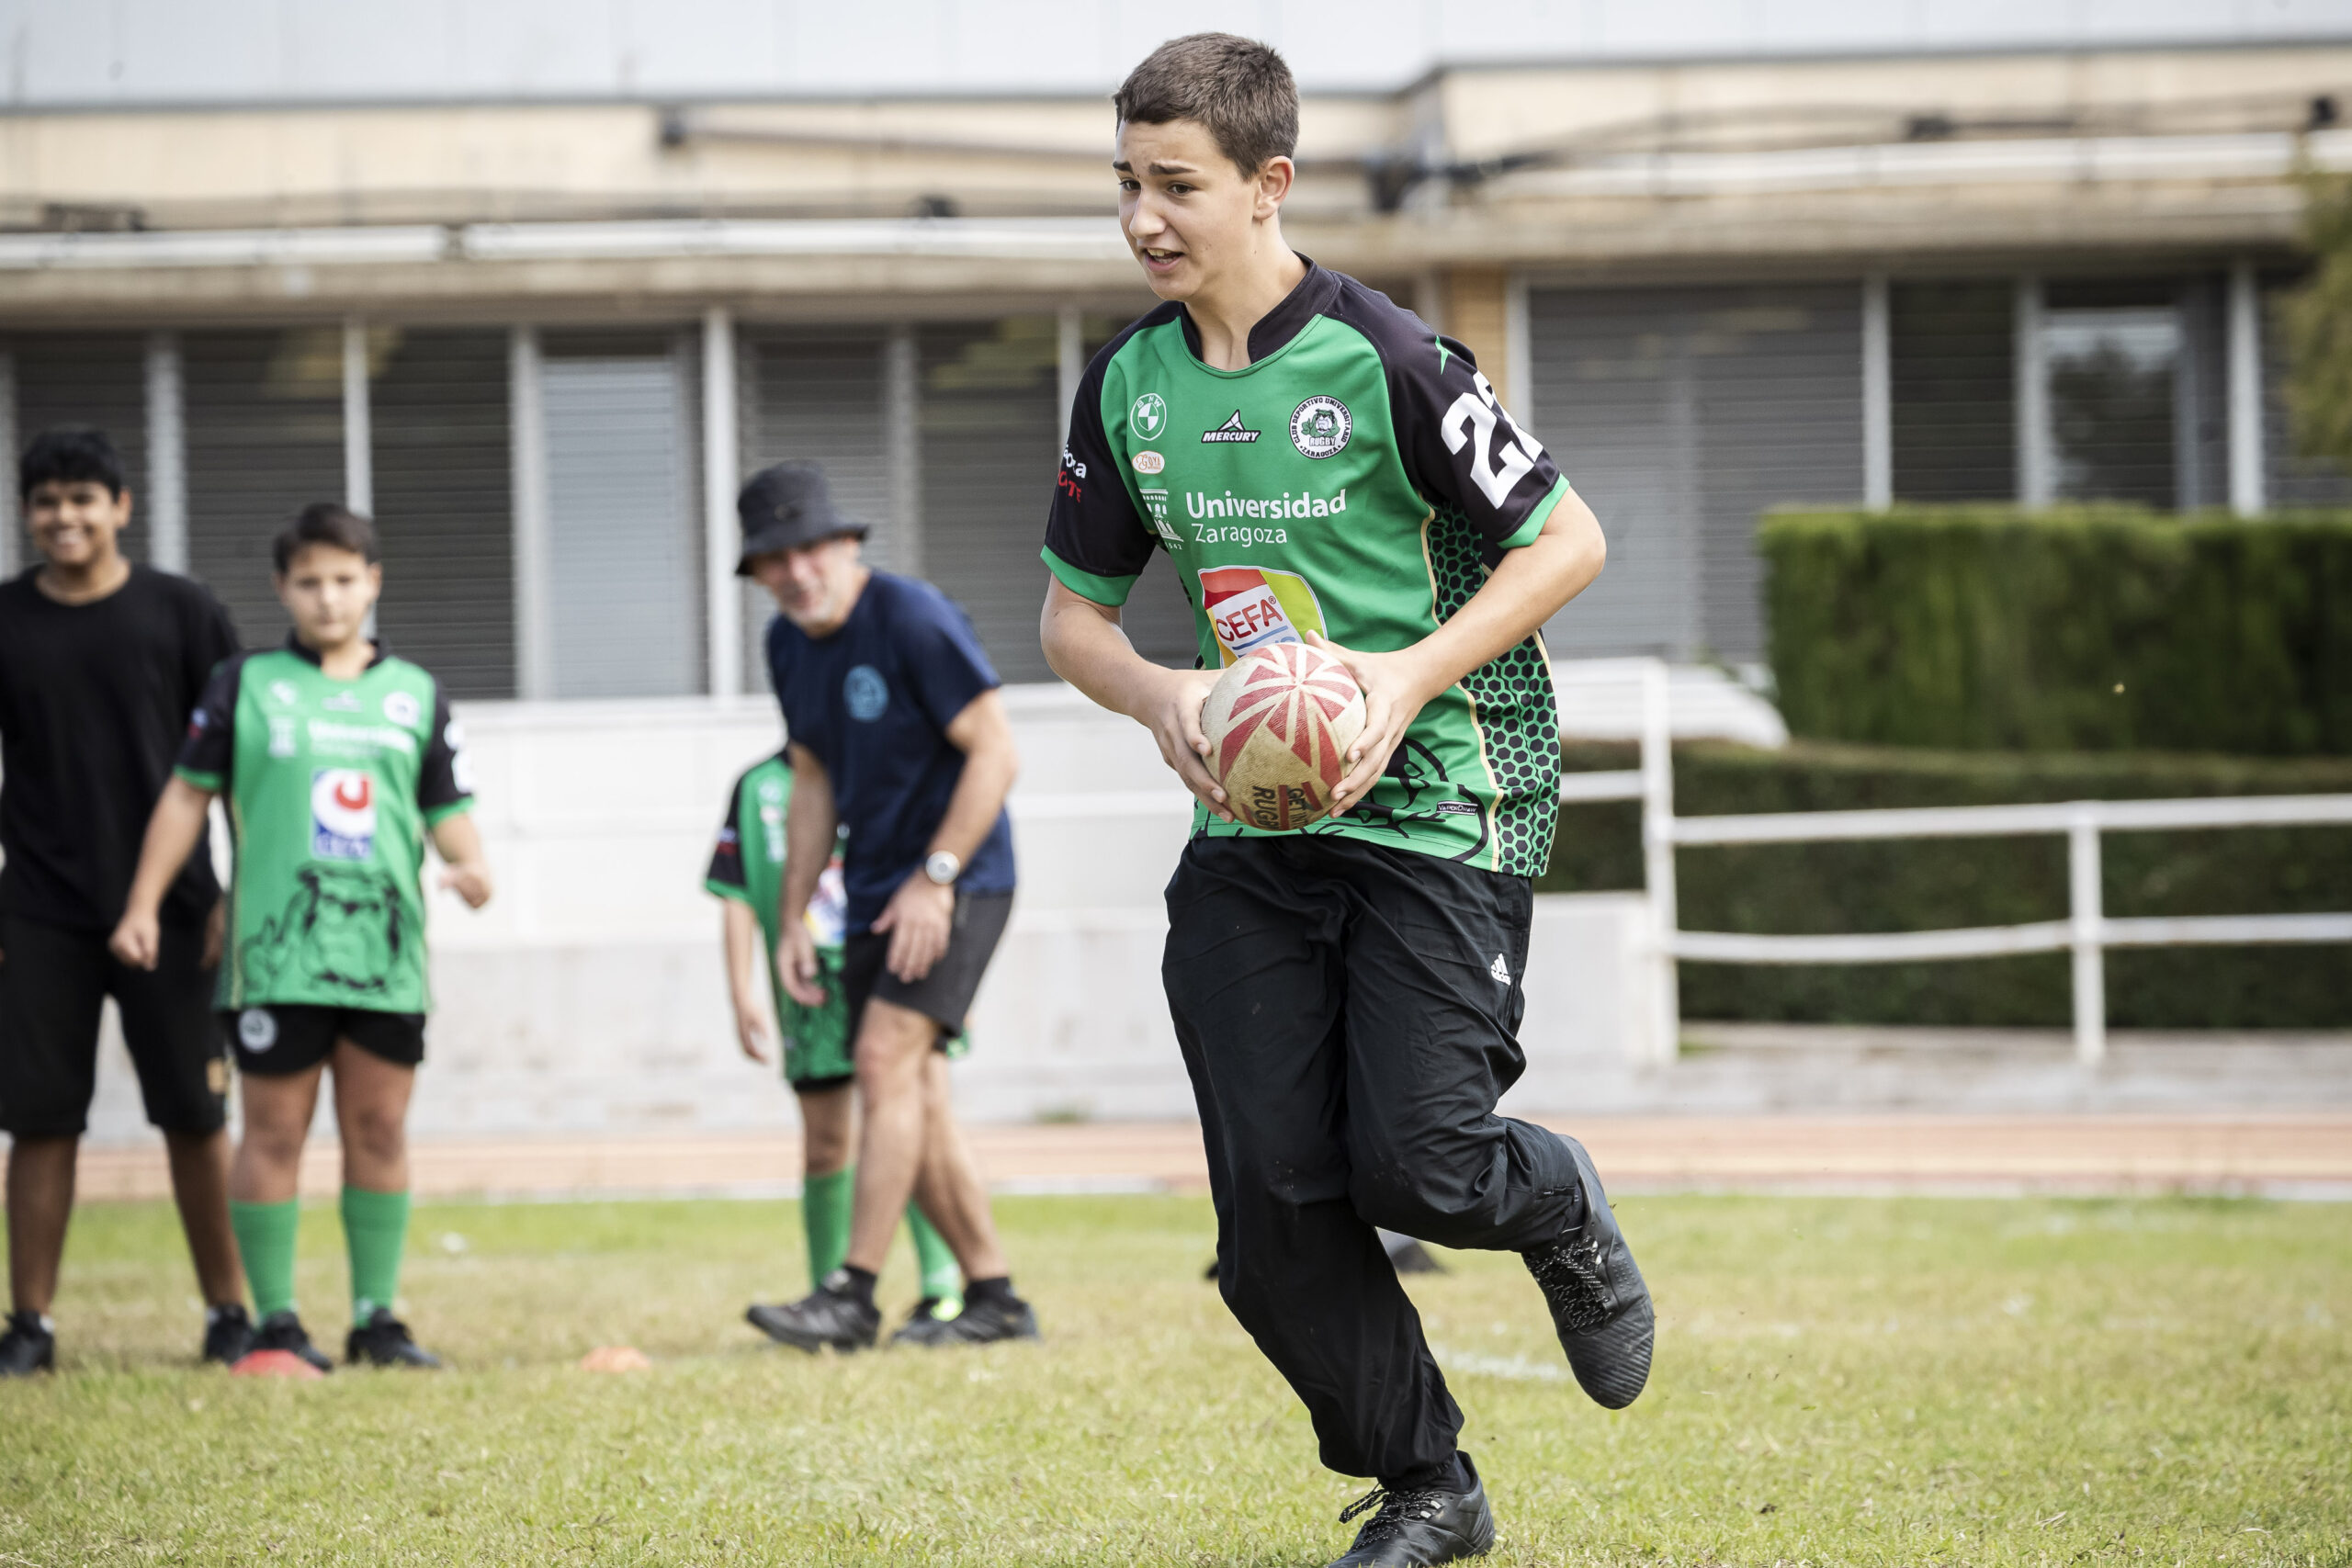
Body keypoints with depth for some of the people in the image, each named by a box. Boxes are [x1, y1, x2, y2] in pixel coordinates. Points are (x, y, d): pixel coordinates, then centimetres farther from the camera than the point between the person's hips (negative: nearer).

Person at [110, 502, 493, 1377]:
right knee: (274, 1133, -1)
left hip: (388, 953, 3)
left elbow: (447, 810, 13)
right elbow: (189, 794, 7)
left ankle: (376, 1318, 12)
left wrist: (469, 863, -9)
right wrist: (142, 904, 1)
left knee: (379, 1130, 5)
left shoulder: (416, 695, 12)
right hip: (276, 952, -3)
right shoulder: (247, 685, 5)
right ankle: (275, 1323, 4)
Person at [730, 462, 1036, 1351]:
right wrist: (791, 919, 14)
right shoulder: (788, 645, 9)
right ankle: (994, 1299, 12)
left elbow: (996, 754, -16)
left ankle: (852, 1298, -22)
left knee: (887, 1057, -19)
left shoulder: (912, 620, -15)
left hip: (957, 883, -8)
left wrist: (935, 878, -20)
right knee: (909, 1099, 5)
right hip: (873, 897, 8)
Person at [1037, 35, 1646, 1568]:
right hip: (1247, 827, 5)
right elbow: (1073, 611, 14)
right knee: (1273, 1208, -3)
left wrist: (1413, 677, -17)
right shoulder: (1127, 386, 3)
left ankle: (1560, 1208, 23)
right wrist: (1161, 695, -7)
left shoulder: (1387, 361, -13)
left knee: (1412, 1167, -13)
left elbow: (1567, 539, -7)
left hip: (1433, 806, -5)